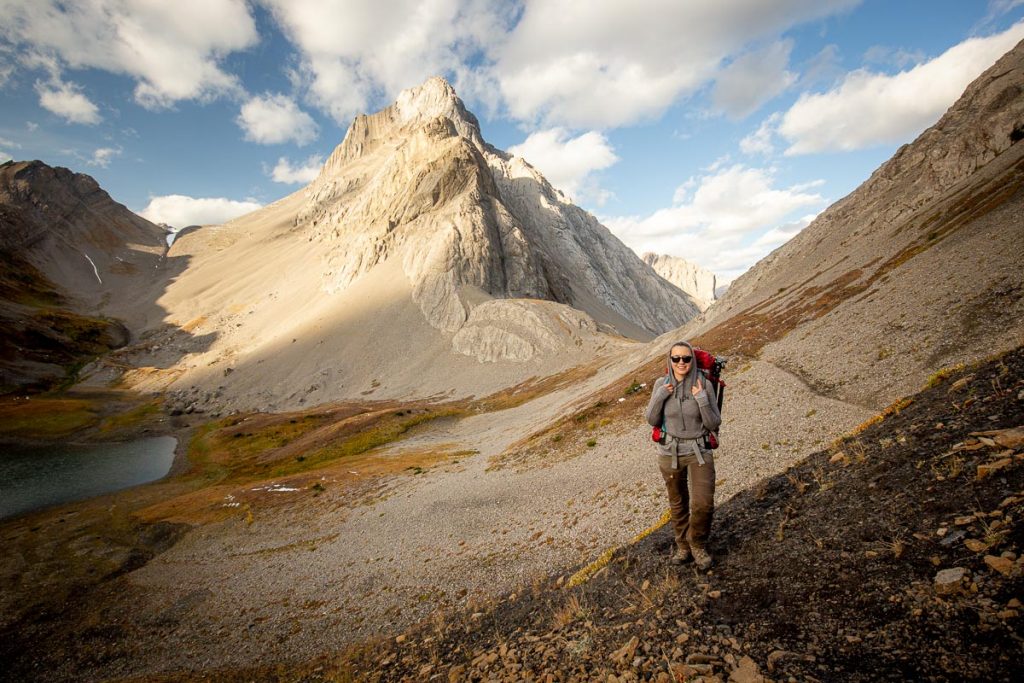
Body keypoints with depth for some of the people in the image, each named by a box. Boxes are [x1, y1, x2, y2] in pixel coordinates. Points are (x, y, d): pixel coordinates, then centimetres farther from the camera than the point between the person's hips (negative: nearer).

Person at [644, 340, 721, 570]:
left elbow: (714, 424, -10)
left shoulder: (704, 384, -12)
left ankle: (698, 544, 21)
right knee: (678, 504, 16)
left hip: (699, 451, -1)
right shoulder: (662, 384, -8)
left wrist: (702, 400, -24)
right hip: (670, 452, 1)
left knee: (703, 504, -8)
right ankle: (683, 545, 37)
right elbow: (652, 420, -4)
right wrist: (660, 397, -18)